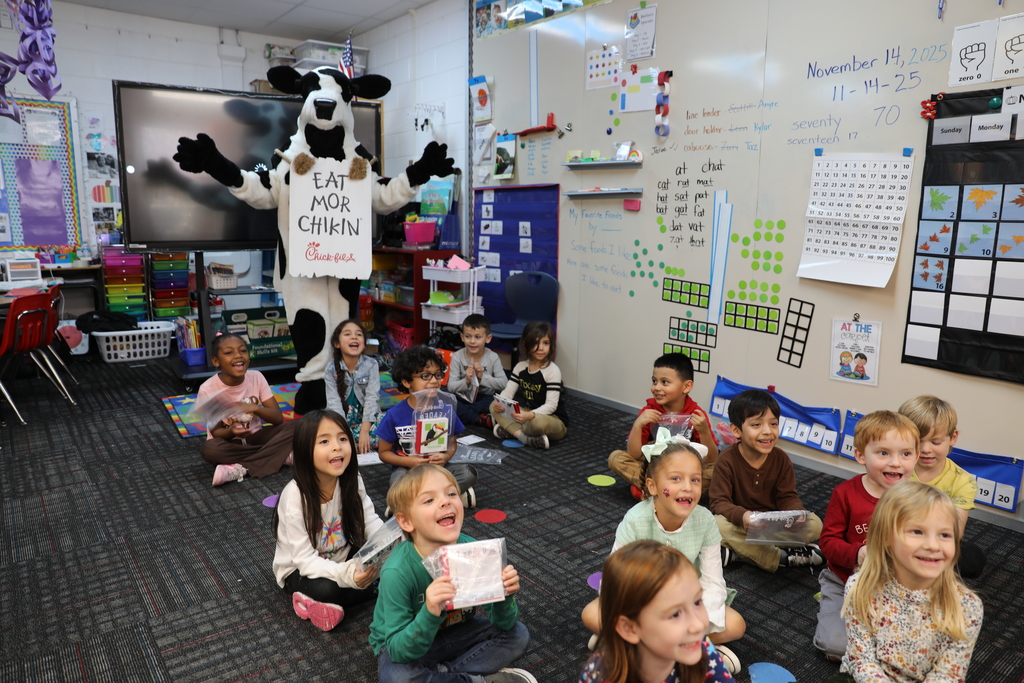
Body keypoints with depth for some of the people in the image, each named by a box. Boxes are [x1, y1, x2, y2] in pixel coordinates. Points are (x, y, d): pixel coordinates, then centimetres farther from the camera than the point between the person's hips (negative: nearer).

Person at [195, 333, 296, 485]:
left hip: (254, 437, 2)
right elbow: (216, 432, -12)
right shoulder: (208, 389, -16)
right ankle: (280, 456, -24)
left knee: (292, 427, -22)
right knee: (209, 449, -36)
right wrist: (231, 431, -35)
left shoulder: (256, 377, -10)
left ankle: (241, 469, -26)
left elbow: (278, 418, -10)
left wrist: (255, 408, -30)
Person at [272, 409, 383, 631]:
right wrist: (344, 574, -46)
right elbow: (305, 559, -29)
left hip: (342, 557, 6)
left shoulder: (352, 481, -13)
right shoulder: (295, 496, -28)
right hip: (301, 569, -5)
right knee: (326, 589, -36)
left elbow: (371, 522, -13)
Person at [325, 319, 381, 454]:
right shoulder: (331, 369, -6)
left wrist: (364, 431, -24)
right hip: (342, 420, 1)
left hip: (367, 419, -1)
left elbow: (372, 398, -14)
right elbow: (334, 402, -13)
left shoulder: (371, 365, -8)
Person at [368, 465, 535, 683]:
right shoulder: (397, 572, -31)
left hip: (455, 632, 4)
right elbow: (399, 650, -28)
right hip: (404, 644, -4)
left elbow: (502, 623, -10)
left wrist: (504, 596, -33)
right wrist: (430, 614, -46)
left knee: (518, 635, -9)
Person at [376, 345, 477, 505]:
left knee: (468, 473, -24)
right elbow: (384, 452, -2)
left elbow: (452, 444, 8)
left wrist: (445, 457, -15)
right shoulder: (395, 415, -10)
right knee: (399, 480, -37)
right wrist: (409, 461, -19)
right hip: (407, 468, -3)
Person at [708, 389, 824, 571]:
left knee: (814, 524, -17)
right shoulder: (727, 460, -17)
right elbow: (719, 502, -20)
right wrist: (742, 516, -41)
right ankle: (782, 558, -21)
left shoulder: (781, 459, -5)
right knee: (718, 525, -34)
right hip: (740, 525, -4)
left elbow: (787, 497, -3)